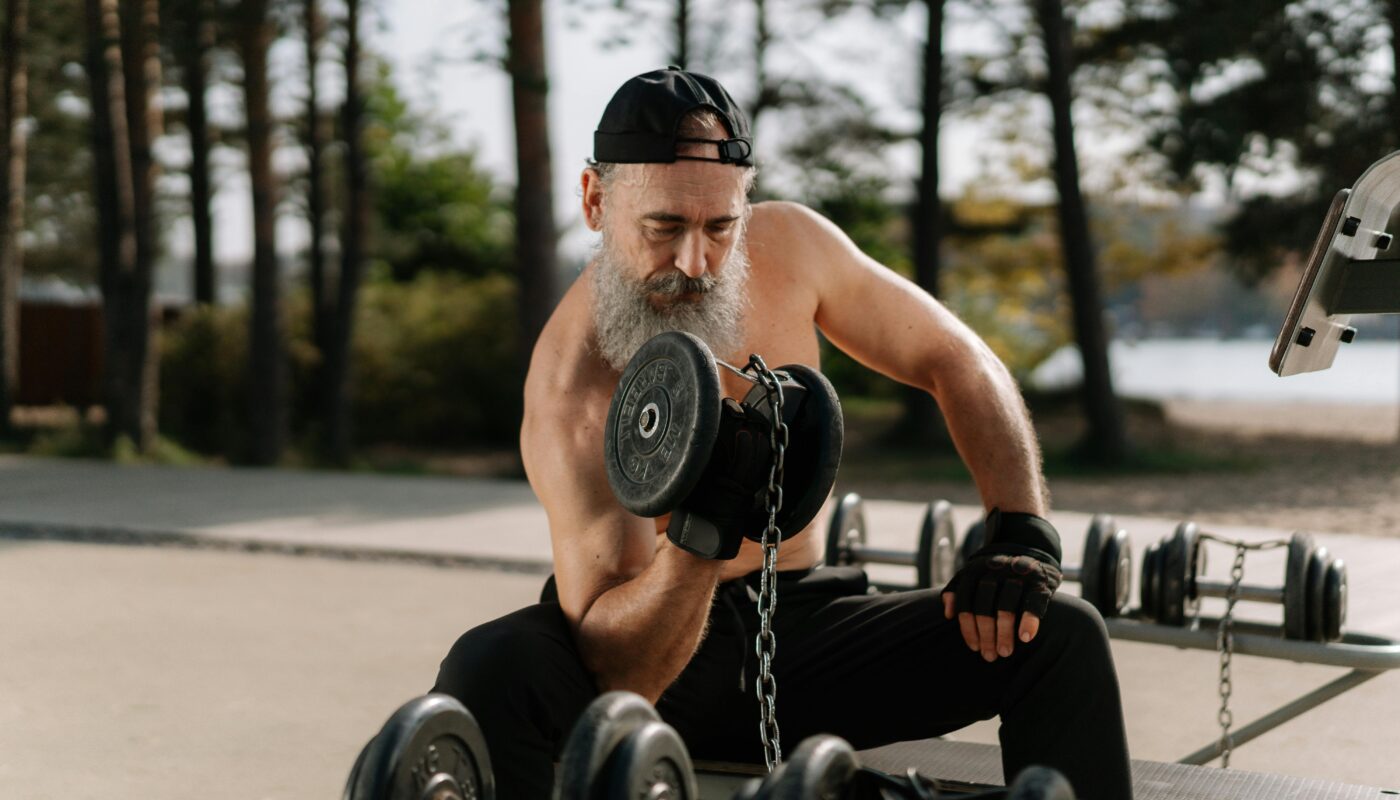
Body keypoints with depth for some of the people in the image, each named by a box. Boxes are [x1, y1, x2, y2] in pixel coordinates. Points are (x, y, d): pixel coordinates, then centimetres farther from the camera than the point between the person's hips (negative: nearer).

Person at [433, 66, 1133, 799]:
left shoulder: (790, 246, -9)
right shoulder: (569, 391, -24)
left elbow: (957, 362, 3)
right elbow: (616, 675, -27)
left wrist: (1023, 534, -9)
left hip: (801, 621, 4)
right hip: (656, 656, -4)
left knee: (1060, 635, -16)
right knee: (487, 669, -36)